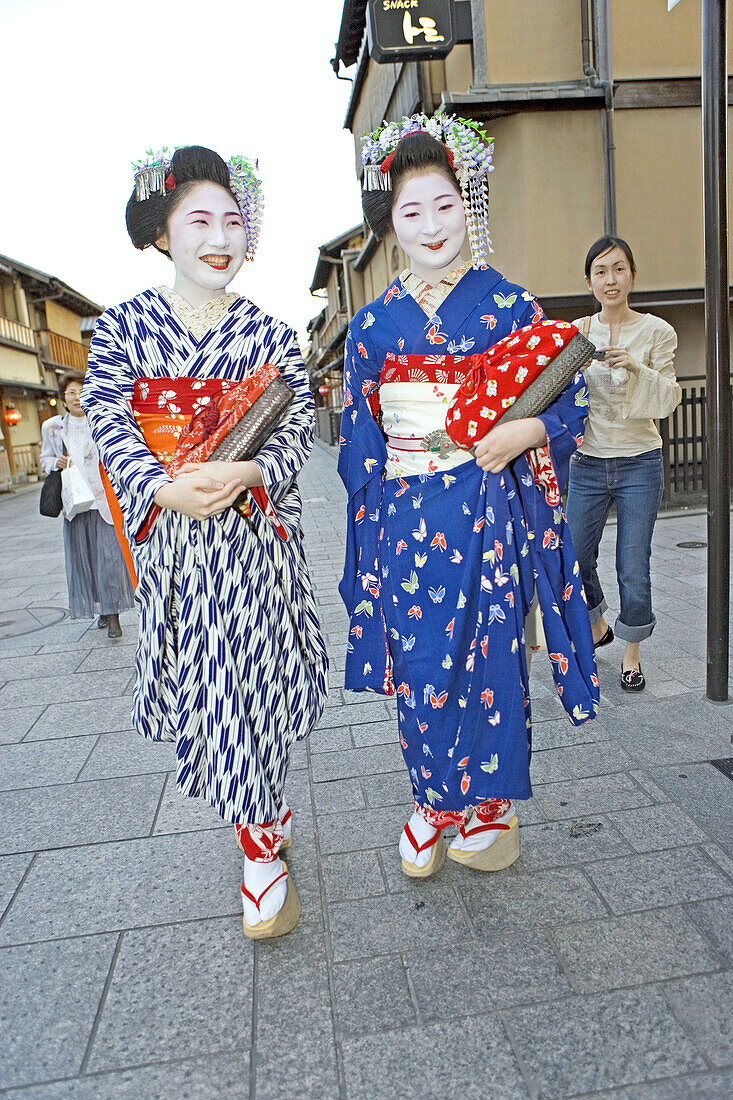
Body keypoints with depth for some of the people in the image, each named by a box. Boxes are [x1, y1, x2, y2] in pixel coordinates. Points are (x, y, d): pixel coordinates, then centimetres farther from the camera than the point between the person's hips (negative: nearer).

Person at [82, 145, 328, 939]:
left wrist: (246, 474, -21)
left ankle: (260, 848, 19)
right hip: (172, 536, 1)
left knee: (255, 683, 1)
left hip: (256, 533, 0)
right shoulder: (123, 325, 5)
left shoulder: (268, 333, 5)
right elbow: (108, 422, -3)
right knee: (204, 683, 6)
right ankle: (265, 837, 27)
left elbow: (299, 425, -1)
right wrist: (164, 489, -21)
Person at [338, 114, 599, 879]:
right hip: (406, 517, 2)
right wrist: (372, 521, 6)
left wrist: (525, 432, -17)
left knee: (488, 652, 4)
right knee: (416, 661, 6)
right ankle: (435, 801, 28)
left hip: (488, 513, -2)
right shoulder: (373, 324, 8)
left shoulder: (508, 305, 2)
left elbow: (568, 399, 3)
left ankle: (490, 806, 25)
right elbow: (358, 435, 11)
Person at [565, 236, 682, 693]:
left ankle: (632, 652, 22)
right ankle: (597, 627, 37)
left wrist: (635, 367, -22)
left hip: (640, 464, -2)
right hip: (588, 463, 3)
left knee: (634, 568, -1)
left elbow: (668, 401, -7)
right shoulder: (576, 332, 4)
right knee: (575, 558, 8)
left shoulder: (656, 332, -2)